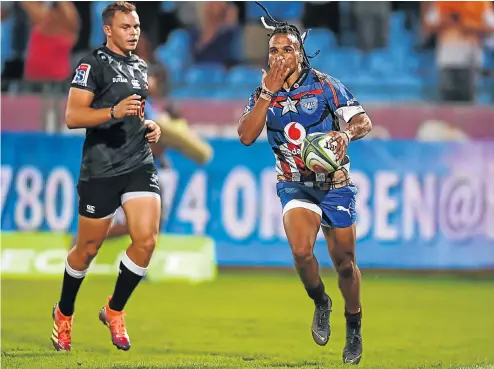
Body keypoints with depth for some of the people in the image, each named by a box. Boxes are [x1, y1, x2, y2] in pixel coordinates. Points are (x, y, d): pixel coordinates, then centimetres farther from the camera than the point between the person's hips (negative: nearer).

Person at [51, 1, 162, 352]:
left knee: (147, 240, -12)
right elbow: (72, 116, -16)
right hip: (101, 169, -5)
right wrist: (115, 111, -28)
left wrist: (148, 125, 11)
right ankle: (64, 313, 29)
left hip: (140, 164, 5)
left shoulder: (140, 66, 15)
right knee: (88, 248, 5)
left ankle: (114, 311, 7)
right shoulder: (94, 64, -8)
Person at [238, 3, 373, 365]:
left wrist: (346, 134, -33)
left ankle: (354, 328, 26)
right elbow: (246, 136, -13)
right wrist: (269, 92, -18)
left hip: (335, 182, -1)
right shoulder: (263, 95, 0)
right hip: (294, 184, 1)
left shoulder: (326, 86, -7)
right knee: (301, 249, -24)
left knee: (344, 263, 4)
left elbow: (364, 121, -11)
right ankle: (320, 304, 4)